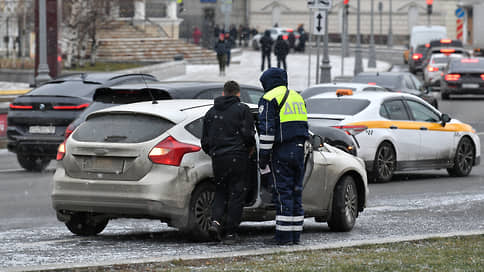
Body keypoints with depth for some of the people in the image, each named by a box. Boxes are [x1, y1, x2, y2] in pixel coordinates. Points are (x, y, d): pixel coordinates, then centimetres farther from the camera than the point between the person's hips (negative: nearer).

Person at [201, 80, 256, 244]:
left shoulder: (211, 112, 14)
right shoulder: (242, 109, 1)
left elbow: (205, 141, 15)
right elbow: (248, 134, -10)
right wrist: (251, 148, 8)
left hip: (217, 158, 4)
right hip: (237, 157, -4)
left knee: (221, 192, 15)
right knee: (236, 194, 2)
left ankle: (216, 221, -9)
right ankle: (230, 233, 0)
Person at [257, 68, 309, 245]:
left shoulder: (269, 99, -6)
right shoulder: (297, 97, 19)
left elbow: (267, 131, -13)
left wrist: (263, 156, -11)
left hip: (281, 152, -7)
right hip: (298, 151, 7)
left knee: (283, 193, -7)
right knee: (295, 192, 10)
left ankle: (284, 235, -8)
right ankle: (295, 234, 10)